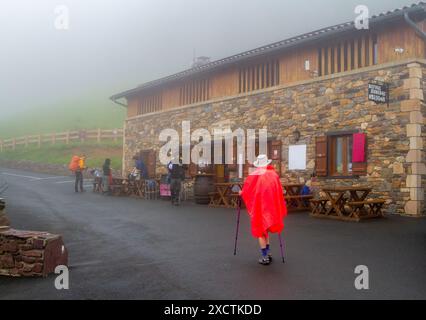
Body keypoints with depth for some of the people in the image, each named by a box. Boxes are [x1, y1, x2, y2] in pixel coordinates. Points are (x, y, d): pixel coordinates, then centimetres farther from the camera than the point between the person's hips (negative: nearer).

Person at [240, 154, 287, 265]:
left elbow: (245, 190, 0)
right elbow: (279, 191, 0)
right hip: (271, 205, 3)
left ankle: (265, 257, 6)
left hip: (258, 205, -2)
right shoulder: (273, 174, 1)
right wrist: (280, 209, 9)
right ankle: (268, 252, 21)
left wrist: (241, 193, 23)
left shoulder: (253, 175, -5)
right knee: (265, 227, 20)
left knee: (260, 230, 7)